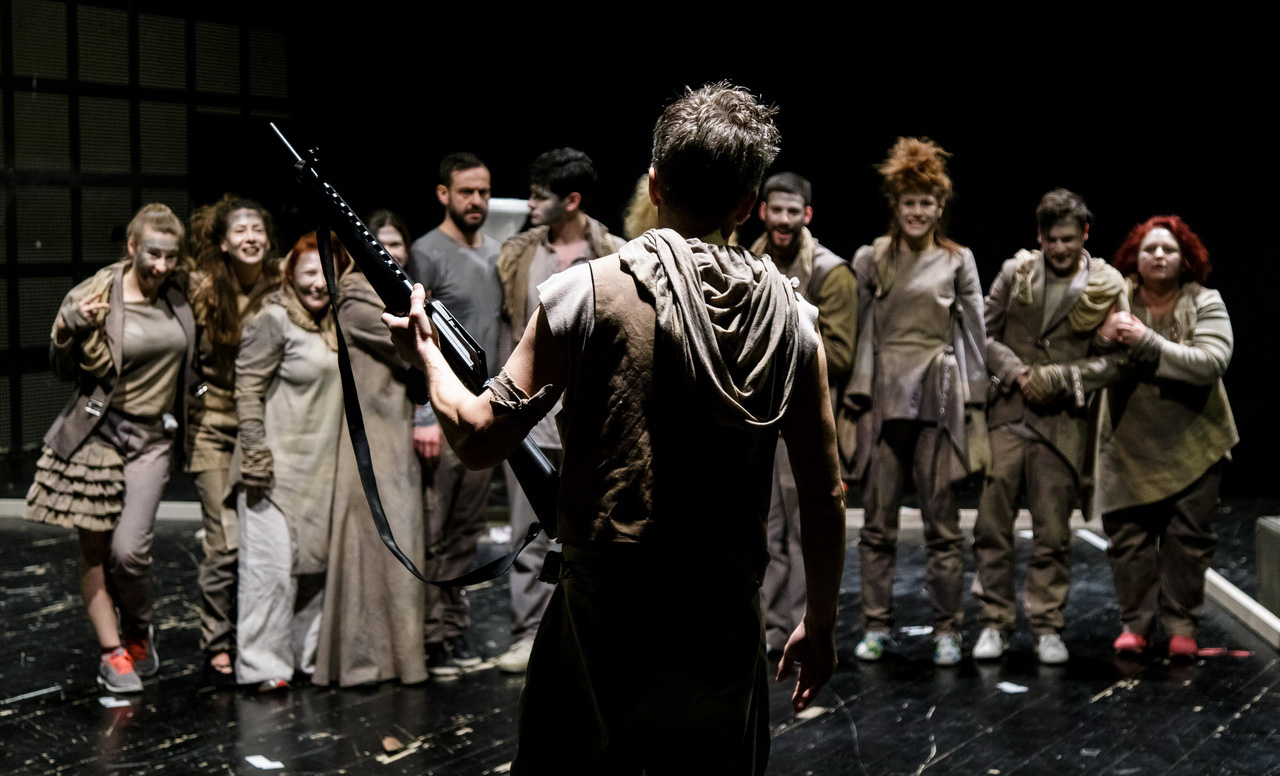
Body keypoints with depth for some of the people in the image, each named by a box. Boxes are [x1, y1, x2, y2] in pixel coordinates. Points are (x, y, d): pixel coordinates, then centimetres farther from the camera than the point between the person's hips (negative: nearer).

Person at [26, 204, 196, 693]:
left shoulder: (179, 298, 4)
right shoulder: (98, 295, -10)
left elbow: (191, 363, 22)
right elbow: (65, 369, -5)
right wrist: (72, 328, -22)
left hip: (152, 437, 2)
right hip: (97, 431, -2)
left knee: (129, 549, -10)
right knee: (94, 546, 2)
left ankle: (139, 631, 16)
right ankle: (112, 652, 14)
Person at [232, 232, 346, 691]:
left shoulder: (334, 325, 14)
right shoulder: (273, 321, -9)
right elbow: (248, 391, -13)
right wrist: (255, 458, -18)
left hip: (321, 468, 8)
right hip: (277, 465, -8)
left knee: (317, 560, 12)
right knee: (272, 562, -9)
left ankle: (307, 654, 21)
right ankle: (261, 665, -4)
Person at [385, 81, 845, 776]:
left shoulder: (586, 292, -8)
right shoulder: (789, 316, 0)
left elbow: (480, 439, -5)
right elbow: (824, 496, 3)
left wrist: (425, 355, 14)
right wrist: (820, 624, 16)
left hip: (601, 617, -2)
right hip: (726, 628, 2)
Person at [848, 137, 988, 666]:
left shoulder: (958, 262, 7)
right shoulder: (870, 260, 8)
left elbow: (974, 336, 8)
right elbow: (857, 330, 6)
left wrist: (974, 405, 3)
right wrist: (856, 399, -1)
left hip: (938, 400, -1)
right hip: (882, 399, 1)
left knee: (942, 523, 0)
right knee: (877, 521, 2)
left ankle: (947, 630, 7)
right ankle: (876, 625, 10)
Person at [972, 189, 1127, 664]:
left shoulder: (1106, 286, 1)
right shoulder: (1015, 273, 5)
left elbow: (1112, 361, -1)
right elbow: (984, 333, 8)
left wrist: (1055, 378, -11)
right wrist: (1016, 372, -7)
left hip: (1063, 422, -1)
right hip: (1007, 414, 1)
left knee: (1053, 531, 2)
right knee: (992, 524, -1)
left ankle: (1047, 627, 12)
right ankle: (995, 622, 9)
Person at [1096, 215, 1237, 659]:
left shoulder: (1205, 304, -7)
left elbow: (1211, 362, -21)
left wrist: (1148, 343, -28)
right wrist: (1105, 335, -30)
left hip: (1193, 446, -1)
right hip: (1130, 444, 1)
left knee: (1188, 538, 2)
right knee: (1128, 535, 2)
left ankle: (1182, 626, 12)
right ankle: (1135, 624, 13)